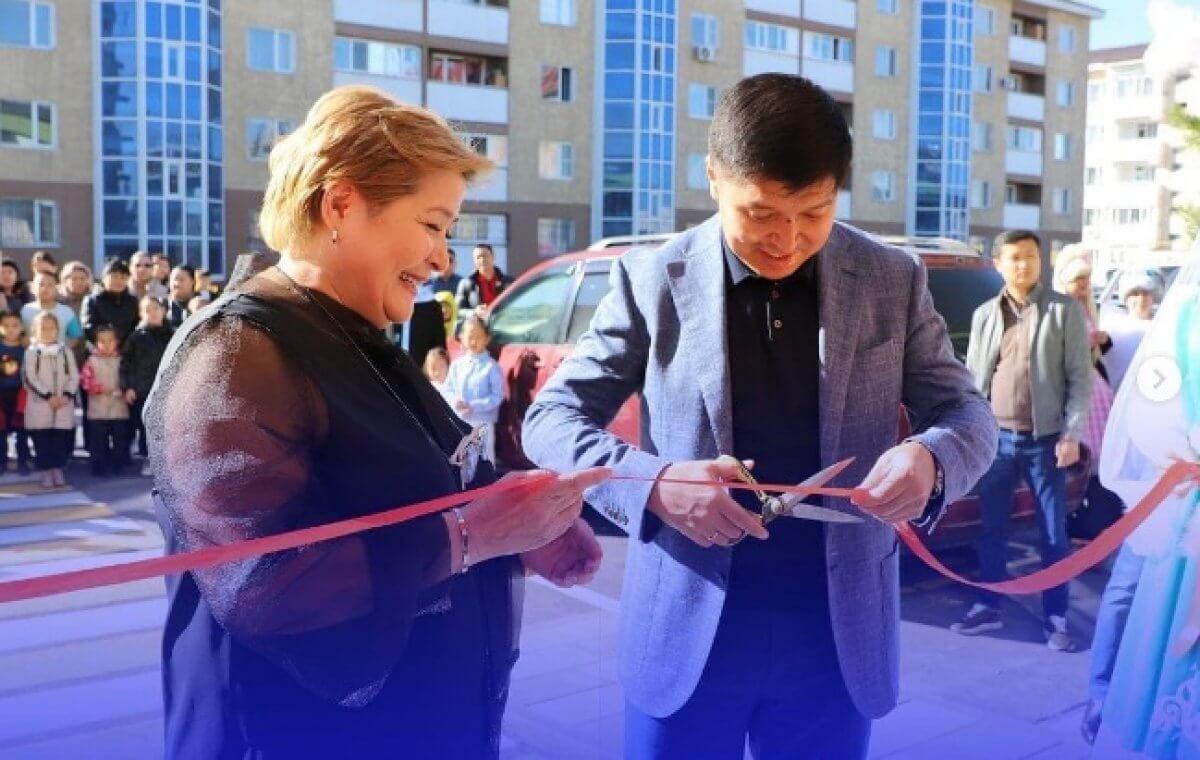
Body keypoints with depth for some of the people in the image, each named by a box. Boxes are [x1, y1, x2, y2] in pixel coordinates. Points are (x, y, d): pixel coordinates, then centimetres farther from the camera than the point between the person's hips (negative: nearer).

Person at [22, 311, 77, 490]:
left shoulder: (66, 351, 8)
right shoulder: (32, 352, 0)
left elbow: (74, 377, 5)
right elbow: (30, 379, -7)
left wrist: (67, 395, -11)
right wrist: (48, 396, -14)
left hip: (64, 405, 2)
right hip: (39, 405, -2)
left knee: (62, 440, 4)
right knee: (42, 441, 0)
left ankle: (58, 470, 15)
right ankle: (46, 473, 8)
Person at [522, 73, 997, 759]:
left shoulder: (893, 281, -1)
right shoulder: (655, 279, -5)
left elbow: (968, 411, 5)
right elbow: (551, 415, -3)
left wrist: (931, 458, -20)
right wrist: (653, 483, -22)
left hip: (837, 635, 2)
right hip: (689, 634, -1)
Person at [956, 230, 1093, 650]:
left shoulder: (1065, 310, -2)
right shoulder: (985, 314, 9)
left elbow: (1081, 377, -4)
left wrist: (1071, 433, -11)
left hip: (1044, 439, -3)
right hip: (994, 437, 3)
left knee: (1054, 533, 4)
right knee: (991, 529, 11)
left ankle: (1056, 618, 13)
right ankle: (988, 607, 23)